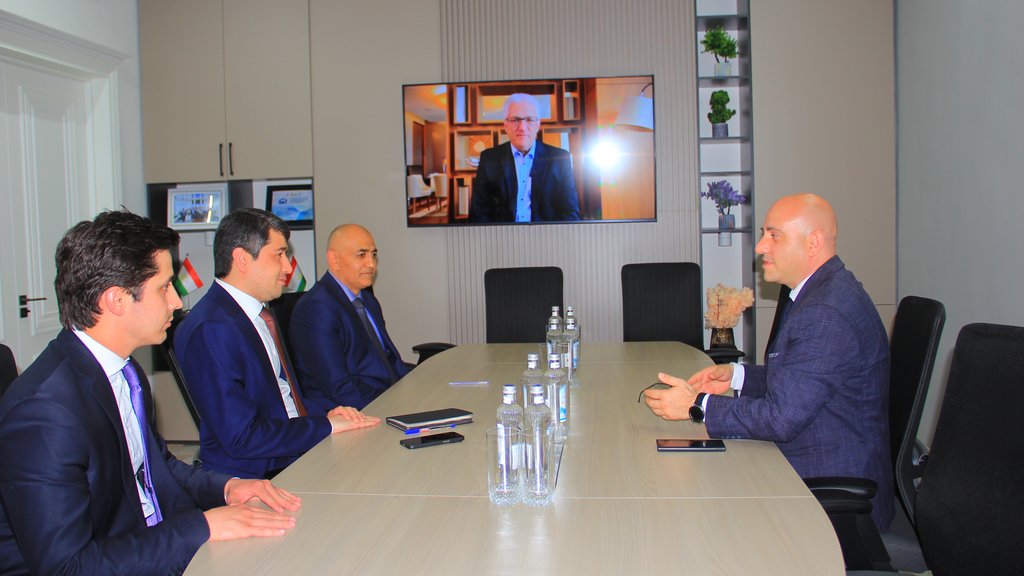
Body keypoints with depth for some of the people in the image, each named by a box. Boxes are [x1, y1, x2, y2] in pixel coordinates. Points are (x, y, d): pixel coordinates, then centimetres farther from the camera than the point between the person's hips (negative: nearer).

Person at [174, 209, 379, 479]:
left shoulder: (260, 315, 12)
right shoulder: (210, 329, -18)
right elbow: (241, 437, -21)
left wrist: (325, 413, 1)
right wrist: (326, 424, -15)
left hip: (294, 459, 9)